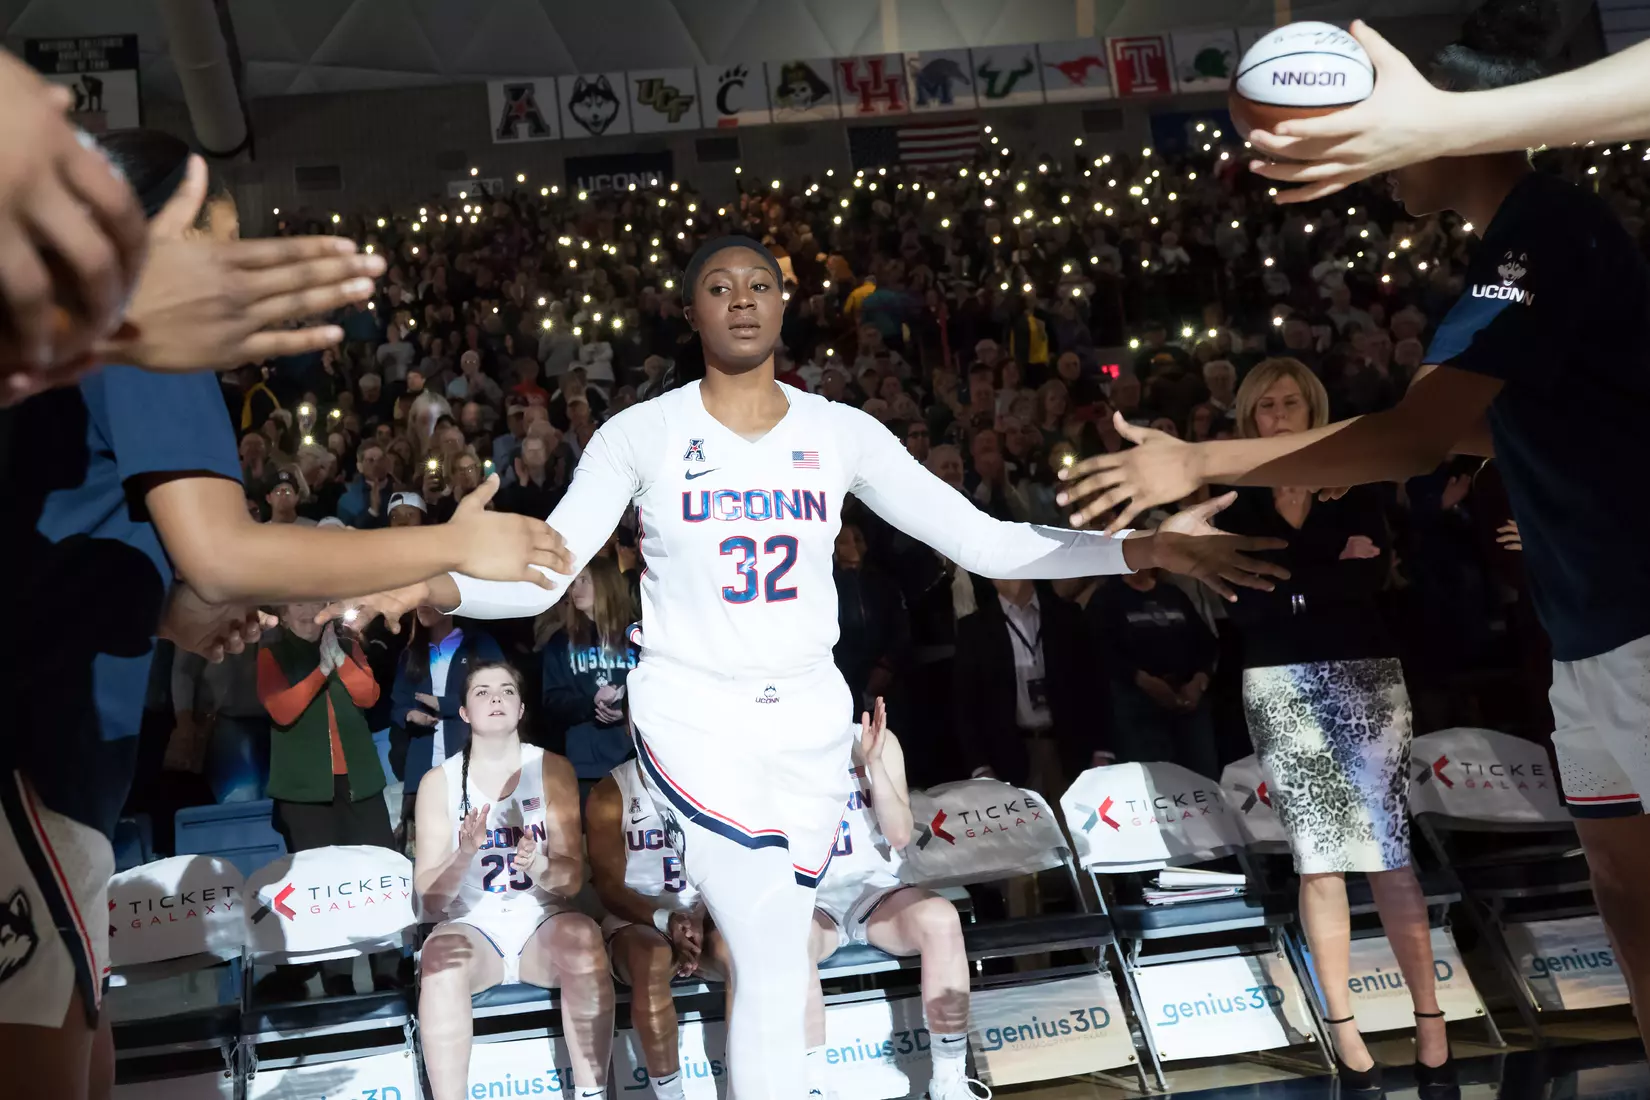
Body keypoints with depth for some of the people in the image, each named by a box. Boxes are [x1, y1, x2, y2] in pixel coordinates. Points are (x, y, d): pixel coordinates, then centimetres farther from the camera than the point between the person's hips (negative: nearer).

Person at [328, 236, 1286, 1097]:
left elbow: (980, 539, -2)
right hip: (695, 718, -3)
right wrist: (429, 587, -29)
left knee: (776, 960, 12)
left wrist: (1142, 549, -12)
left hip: (812, 721, 3)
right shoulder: (641, 434, -4)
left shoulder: (841, 431, 2)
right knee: (776, 969, -11)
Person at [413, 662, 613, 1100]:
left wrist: (541, 868, -27)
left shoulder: (552, 769, 1)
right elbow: (429, 899, -4)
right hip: (472, 927, 0)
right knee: (441, 954, -34)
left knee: (582, 936, -33)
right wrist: (465, 854, -24)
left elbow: (573, 879, -4)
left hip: (543, 921, 0)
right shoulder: (439, 781, 1)